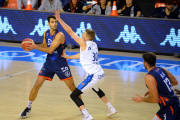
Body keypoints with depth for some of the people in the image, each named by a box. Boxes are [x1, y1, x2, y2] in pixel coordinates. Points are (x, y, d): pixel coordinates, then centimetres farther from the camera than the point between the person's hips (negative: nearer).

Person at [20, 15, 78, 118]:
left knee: (72, 86, 0)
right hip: (49, 62, 5)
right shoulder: (46, 33, 1)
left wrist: (35, 47, -21)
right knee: (37, 85, -1)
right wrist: (34, 46, -1)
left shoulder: (60, 35, -21)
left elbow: (50, 50, -25)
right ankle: (28, 108, 13)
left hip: (60, 62, -5)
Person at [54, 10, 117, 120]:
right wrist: (68, 57, 32)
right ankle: (111, 109, 46)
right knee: (96, 89, 41)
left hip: (93, 75, -9)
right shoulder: (94, 45, 13)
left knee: (74, 95, -4)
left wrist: (59, 19, -6)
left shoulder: (84, 43, -10)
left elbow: (70, 31, -10)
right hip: (101, 74, 9)